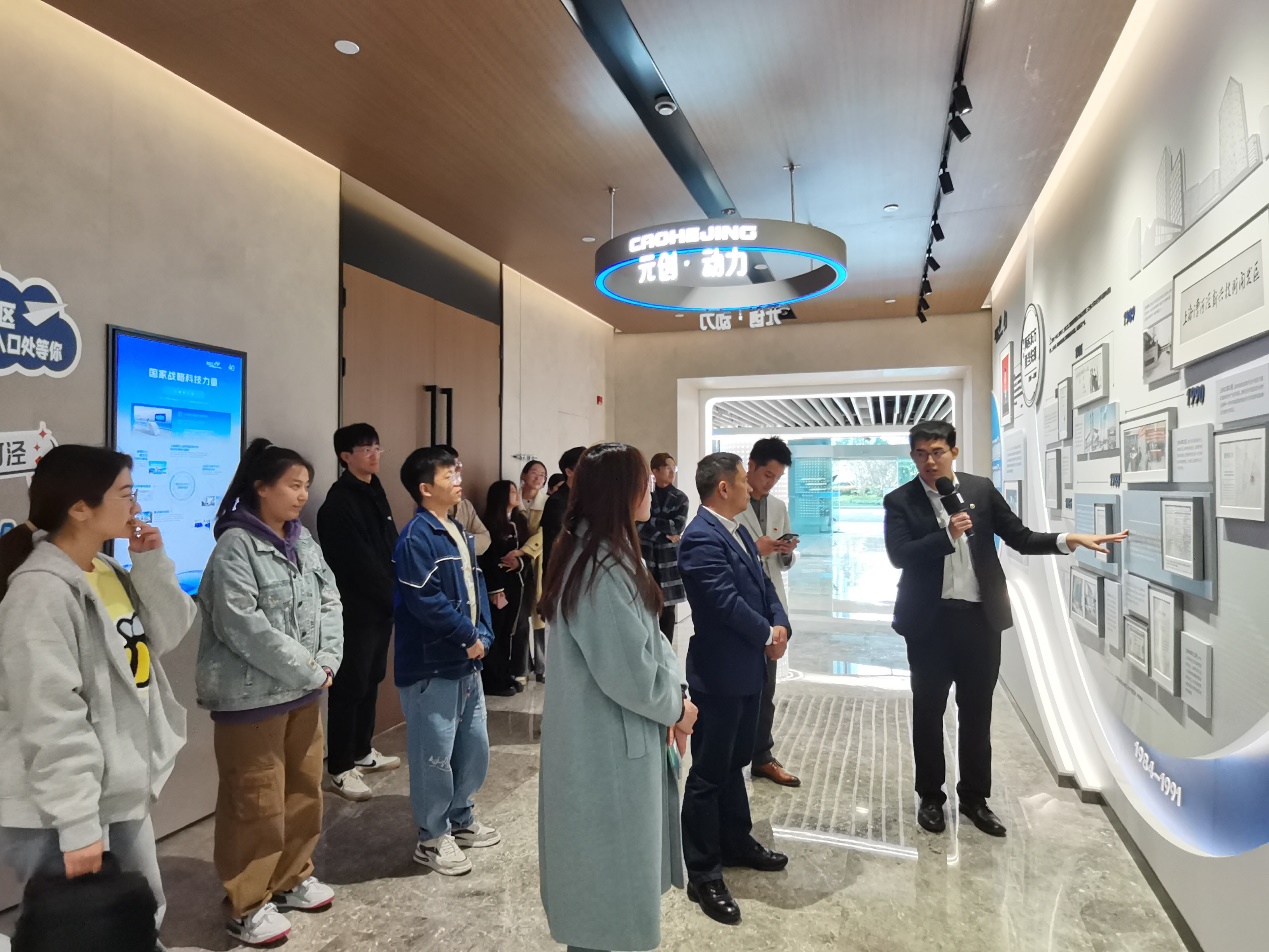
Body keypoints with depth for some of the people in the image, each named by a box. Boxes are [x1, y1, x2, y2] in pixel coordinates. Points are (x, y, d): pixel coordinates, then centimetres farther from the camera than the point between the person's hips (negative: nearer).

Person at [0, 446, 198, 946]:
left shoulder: (109, 571, 5)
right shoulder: (42, 590, -22)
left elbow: (164, 636, 5)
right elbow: (51, 718, -24)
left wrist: (152, 565, -7)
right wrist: (77, 824, -23)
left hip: (123, 793, 9)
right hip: (59, 812, -8)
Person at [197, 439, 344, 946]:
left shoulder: (304, 540, 5)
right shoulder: (235, 545, -16)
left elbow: (330, 603, 6)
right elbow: (242, 625, -23)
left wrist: (326, 662, -8)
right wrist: (308, 671, -17)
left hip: (304, 690, 7)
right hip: (251, 695, -7)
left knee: (304, 789, 18)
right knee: (255, 803, 5)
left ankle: (293, 877, 37)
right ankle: (247, 905, 23)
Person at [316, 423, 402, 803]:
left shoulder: (376, 493, 14)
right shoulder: (339, 503, -14)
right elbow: (359, 562, -20)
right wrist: (395, 597, -15)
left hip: (382, 606, 8)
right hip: (356, 609, -8)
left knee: (372, 679, 16)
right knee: (350, 685, -3)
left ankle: (362, 751, 30)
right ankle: (339, 768, 7)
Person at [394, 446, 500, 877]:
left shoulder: (459, 532, 11)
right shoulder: (416, 537, -17)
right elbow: (426, 600, -23)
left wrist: (483, 634, -1)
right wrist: (468, 636, -14)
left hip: (466, 660, 9)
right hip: (431, 665, -9)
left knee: (474, 745, 18)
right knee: (435, 753, 3)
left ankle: (461, 820, 36)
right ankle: (433, 838, 21)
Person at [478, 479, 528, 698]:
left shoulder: (519, 521, 13)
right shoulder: (490, 524, -10)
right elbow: (489, 559, -14)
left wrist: (519, 561, -10)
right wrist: (495, 589, -17)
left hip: (516, 582, 7)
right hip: (498, 584, -7)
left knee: (509, 631, 12)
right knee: (494, 632, -2)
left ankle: (505, 675, 21)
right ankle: (493, 681, 6)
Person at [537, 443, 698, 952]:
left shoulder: (603, 554, 6)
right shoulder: (604, 570, -27)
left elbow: (644, 639, 10)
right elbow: (629, 670, -25)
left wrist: (673, 692, -3)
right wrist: (676, 709, -8)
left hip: (610, 734, 10)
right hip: (607, 741, -10)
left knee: (614, 860, 25)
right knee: (609, 863, 10)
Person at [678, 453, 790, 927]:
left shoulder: (738, 531, 9)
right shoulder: (701, 537, -22)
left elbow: (762, 584, 11)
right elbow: (726, 602, -26)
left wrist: (780, 625, -7)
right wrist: (767, 636, -11)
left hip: (747, 667, 10)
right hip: (719, 671, -9)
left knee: (734, 763, 23)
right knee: (709, 773, 3)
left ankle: (736, 842, 40)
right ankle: (703, 874, 16)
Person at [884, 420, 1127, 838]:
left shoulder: (981, 489, 3)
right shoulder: (900, 501, -5)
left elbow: (1019, 537, 3)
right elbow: (899, 555, -16)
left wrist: (1067, 540, -11)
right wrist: (947, 536, -26)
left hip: (980, 616, 2)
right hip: (930, 620, -2)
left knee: (977, 711, 13)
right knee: (928, 711, 10)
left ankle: (975, 797, 30)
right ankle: (930, 797, 27)